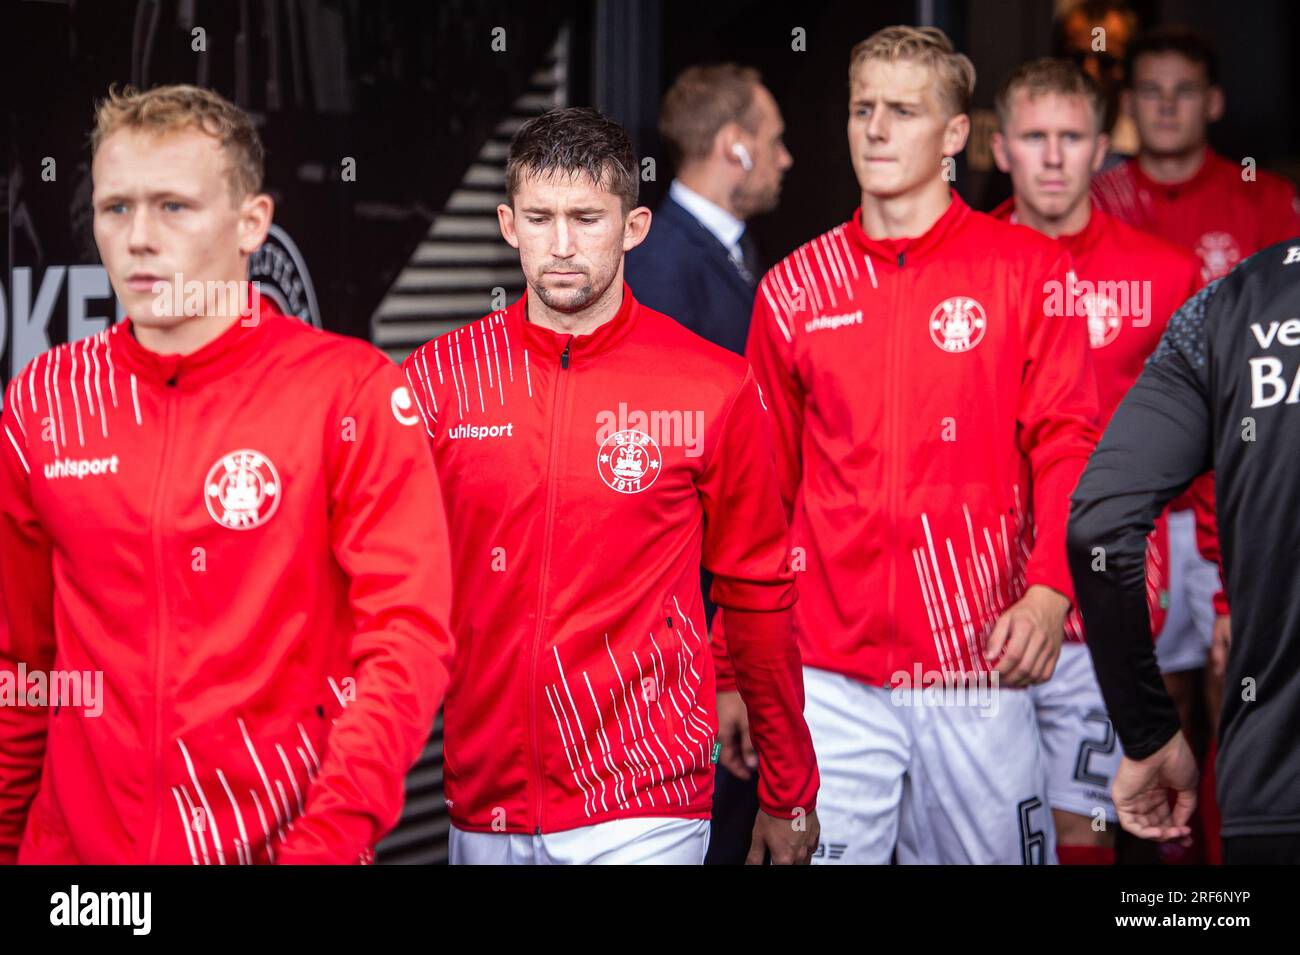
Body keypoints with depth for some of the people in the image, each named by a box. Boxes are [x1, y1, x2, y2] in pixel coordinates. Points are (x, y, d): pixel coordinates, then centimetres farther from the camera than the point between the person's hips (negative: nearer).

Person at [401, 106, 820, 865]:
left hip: (646, 811, -2)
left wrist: (789, 795, 9)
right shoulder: (435, 379, 1)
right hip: (482, 805, 2)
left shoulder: (715, 388, -3)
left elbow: (758, 595, 4)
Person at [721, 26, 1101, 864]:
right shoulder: (794, 289, 8)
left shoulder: (1027, 272, 2)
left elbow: (1068, 445, -3)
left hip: (979, 668, -1)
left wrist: (1051, 588, -19)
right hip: (830, 677, 1)